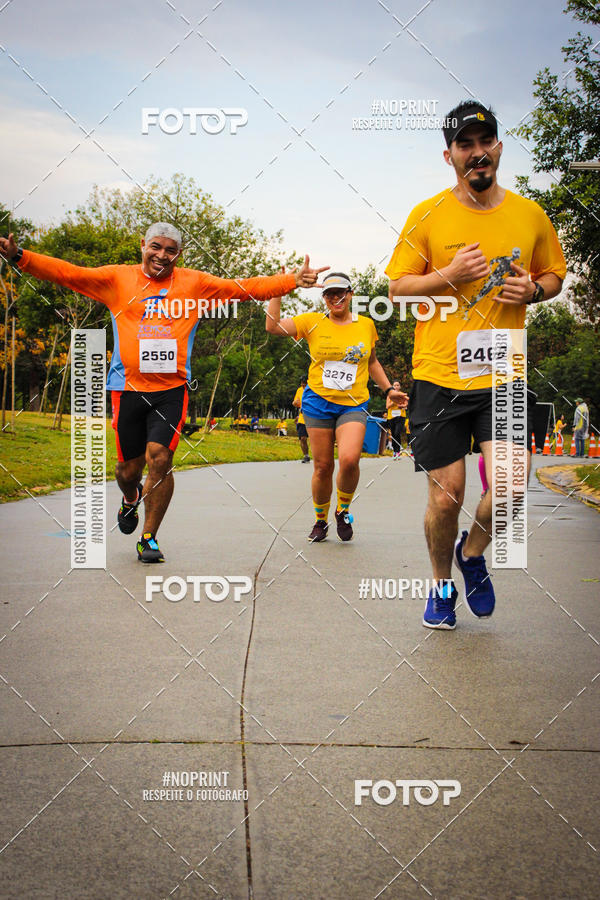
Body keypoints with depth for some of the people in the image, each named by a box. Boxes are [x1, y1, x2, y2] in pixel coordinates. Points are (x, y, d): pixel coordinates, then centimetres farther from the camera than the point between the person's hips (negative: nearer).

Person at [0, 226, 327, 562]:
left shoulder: (195, 283, 9)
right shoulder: (117, 279, 7)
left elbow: (246, 288, 8)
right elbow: (67, 273, 3)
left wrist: (293, 281, 0)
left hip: (172, 389, 0)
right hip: (127, 387, 1)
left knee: (160, 459, -14)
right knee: (129, 467, 7)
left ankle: (149, 538, 6)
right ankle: (131, 499, 45)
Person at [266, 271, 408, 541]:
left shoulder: (366, 325, 9)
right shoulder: (313, 322, 3)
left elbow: (372, 362, 23)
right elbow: (273, 326, -6)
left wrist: (388, 390, 19)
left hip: (353, 405, 0)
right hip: (318, 401, 0)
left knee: (349, 460, -21)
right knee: (323, 466, 1)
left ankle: (343, 510, 6)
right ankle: (320, 520, 24)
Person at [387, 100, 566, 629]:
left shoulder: (530, 215, 7)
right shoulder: (427, 216, 2)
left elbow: (554, 274, 20)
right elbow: (397, 287, 4)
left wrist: (534, 289, -3)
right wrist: (449, 275, -13)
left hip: (504, 374, 1)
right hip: (439, 373, -1)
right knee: (446, 497, 0)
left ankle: (473, 554, 20)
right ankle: (442, 583, 28)